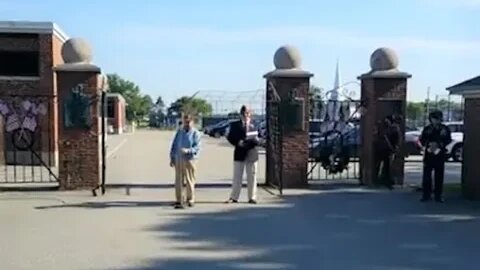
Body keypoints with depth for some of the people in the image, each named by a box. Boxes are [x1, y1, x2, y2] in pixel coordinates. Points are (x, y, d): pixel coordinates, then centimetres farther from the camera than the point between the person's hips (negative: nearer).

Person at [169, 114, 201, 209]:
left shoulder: (195, 133, -2)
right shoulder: (179, 131, 10)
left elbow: (197, 147, -10)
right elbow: (174, 145, 14)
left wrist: (188, 150, -26)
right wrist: (172, 158, 11)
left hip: (189, 160, -3)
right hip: (178, 159, 3)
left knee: (190, 180, 3)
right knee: (179, 180, 3)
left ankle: (190, 199, 18)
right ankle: (179, 201, 8)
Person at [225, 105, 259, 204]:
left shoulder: (253, 125, 6)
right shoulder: (235, 125, 6)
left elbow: (257, 140, 5)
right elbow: (230, 137, 3)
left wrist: (252, 140, -16)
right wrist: (237, 142, -14)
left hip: (251, 153, 0)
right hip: (239, 153, 0)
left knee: (251, 176, 4)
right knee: (237, 176, 3)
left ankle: (252, 197, 12)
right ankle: (234, 197, 9)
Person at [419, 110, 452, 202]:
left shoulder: (445, 129, 5)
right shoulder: (427, 129, 6)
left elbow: (449, 140, 3)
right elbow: (422, 140, 4)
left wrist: (439, 144, -12)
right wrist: (429, 144, -15)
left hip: (440, 155, 0)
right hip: (428, 154, 0)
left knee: (439, 176, 2)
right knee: (426, 175, -2)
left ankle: (438, 196, 11)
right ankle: (426, 195, 6)